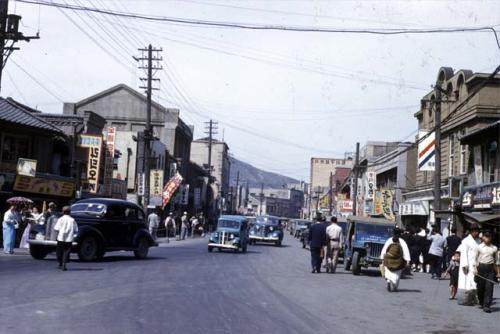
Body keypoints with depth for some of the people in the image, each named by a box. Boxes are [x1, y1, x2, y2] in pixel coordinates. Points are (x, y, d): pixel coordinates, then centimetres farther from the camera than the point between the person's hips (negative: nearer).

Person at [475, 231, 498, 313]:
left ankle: (487, 306, -5)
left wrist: (495, 269, 13)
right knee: (480, 287, 7)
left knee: (489, 287, -7)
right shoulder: (479, 247, 3)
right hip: (481, 267, 0)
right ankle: (481, 303, 29)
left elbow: (495, 259, 15)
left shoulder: (494, 248, 6)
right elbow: (475, 258, 6)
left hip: (490, 268, 0)